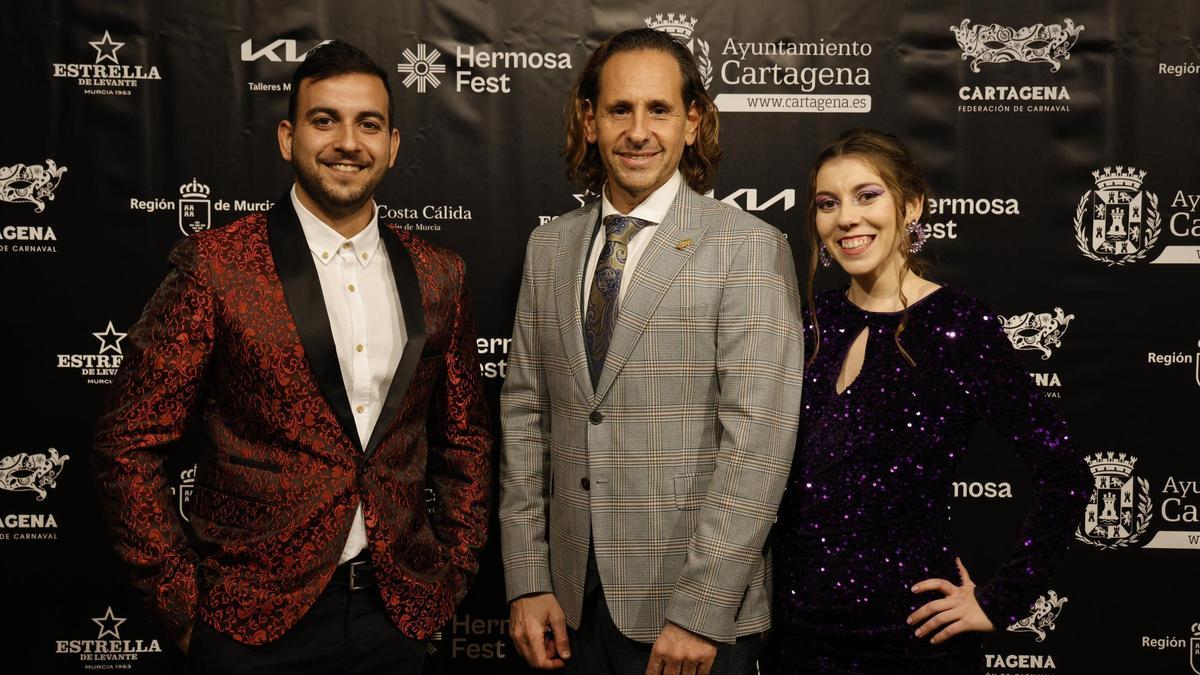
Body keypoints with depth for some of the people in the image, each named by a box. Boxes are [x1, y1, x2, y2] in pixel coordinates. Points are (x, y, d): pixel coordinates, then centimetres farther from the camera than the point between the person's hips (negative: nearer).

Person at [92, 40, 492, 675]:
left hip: (396, 614, 4)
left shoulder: (436, 275, 2)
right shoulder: (215, 265, -9)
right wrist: (185, 606, -7)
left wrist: (451, 574, 5)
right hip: (254, 623, -3)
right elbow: (128, 447, -7)